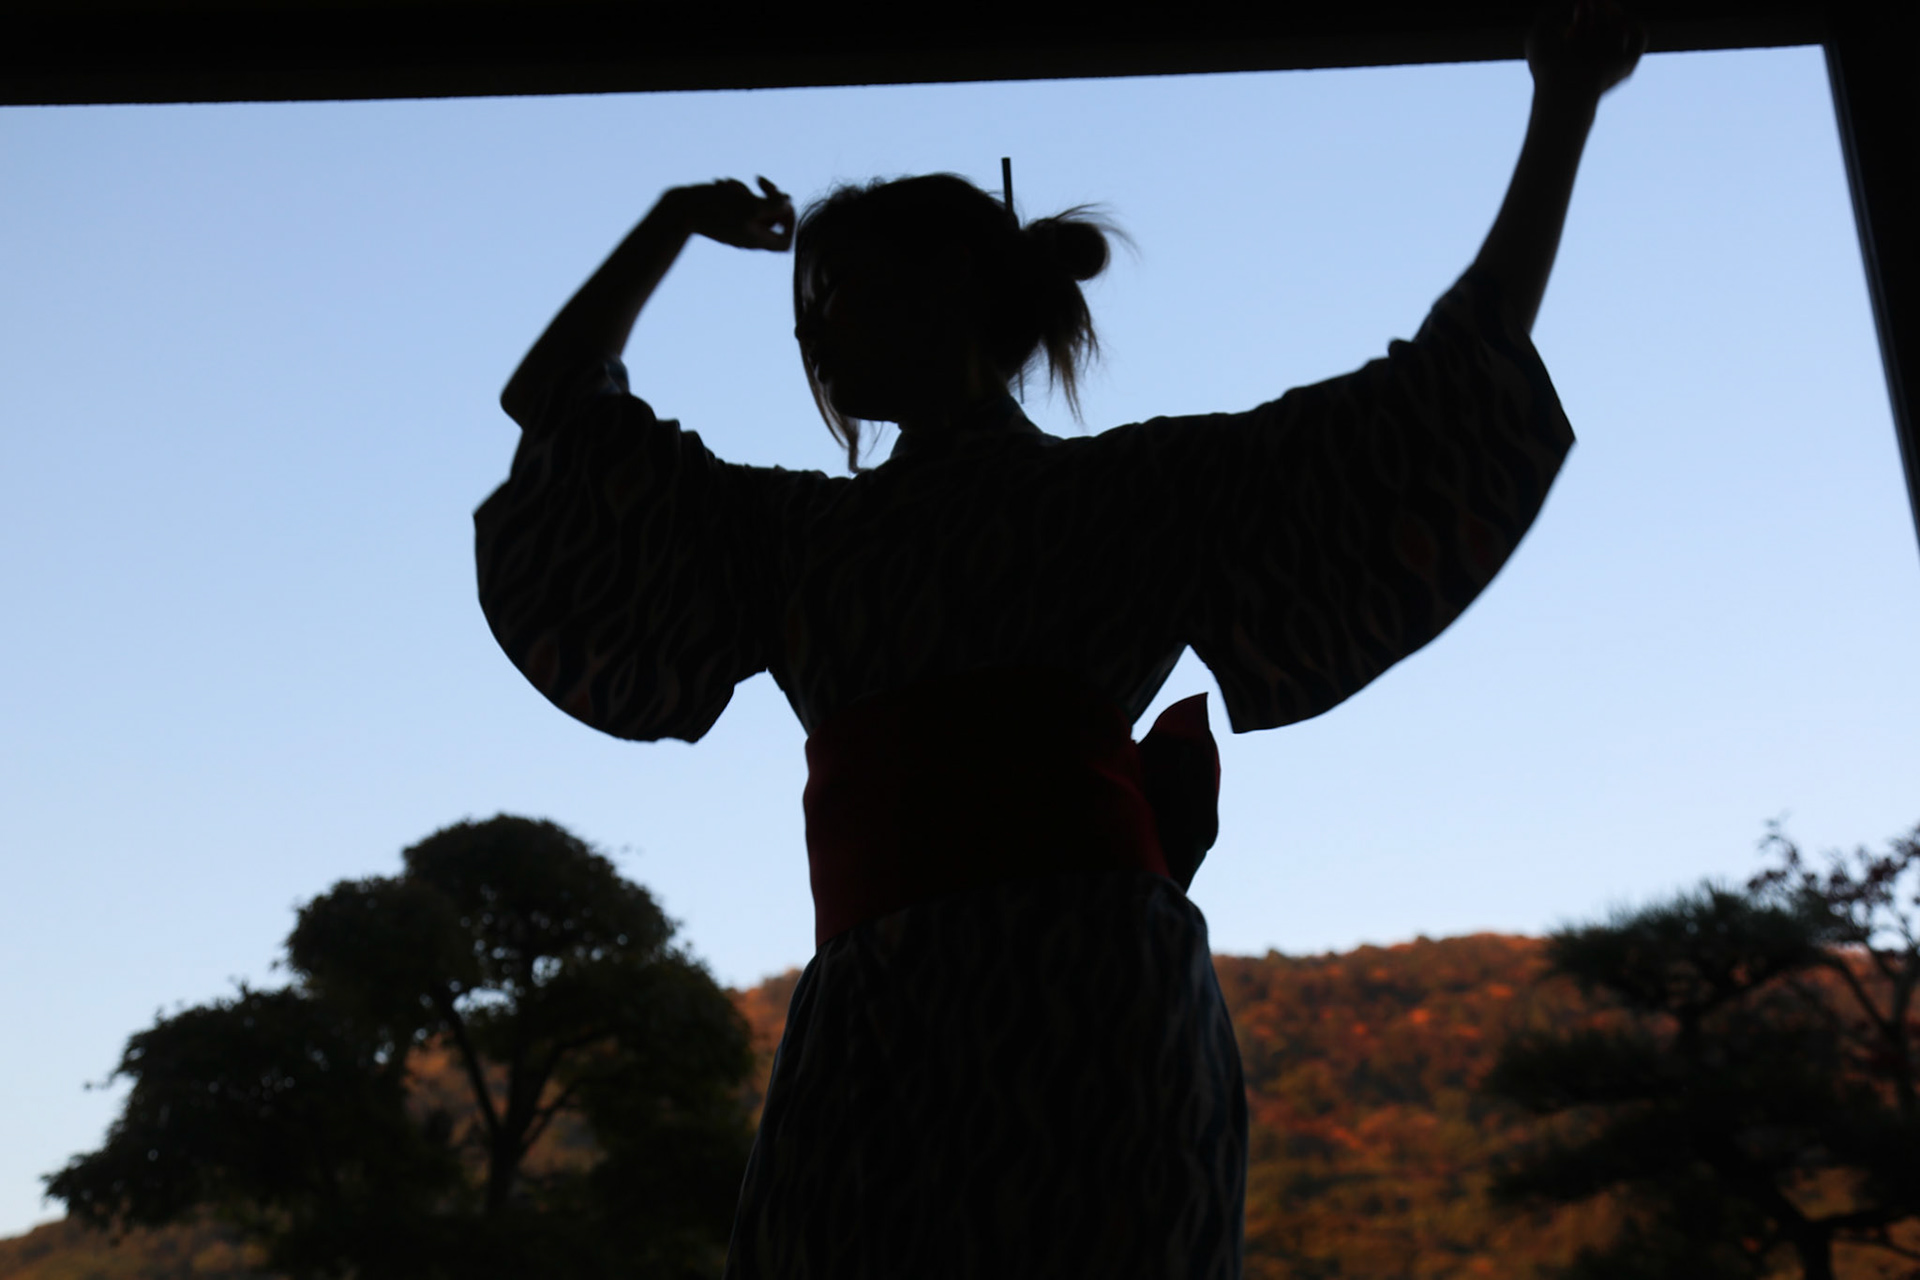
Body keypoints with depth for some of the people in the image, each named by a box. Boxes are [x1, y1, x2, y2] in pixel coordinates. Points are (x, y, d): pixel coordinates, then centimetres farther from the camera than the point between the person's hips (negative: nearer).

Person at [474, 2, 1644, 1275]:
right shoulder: (801, 535, 26)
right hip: (874, 1021, 4)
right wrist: (674, 220, 39)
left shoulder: (1135, 486, 15)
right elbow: (555, 407, 34)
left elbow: (1450, 392, 15)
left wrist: (1561, 112, 18)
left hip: (1087, 1015, -4)